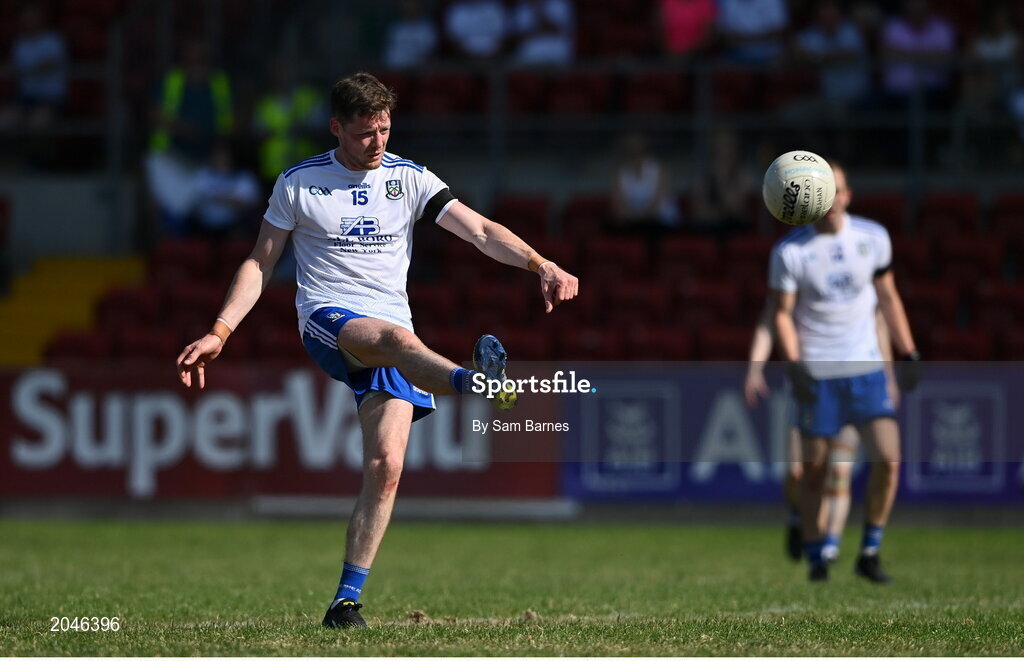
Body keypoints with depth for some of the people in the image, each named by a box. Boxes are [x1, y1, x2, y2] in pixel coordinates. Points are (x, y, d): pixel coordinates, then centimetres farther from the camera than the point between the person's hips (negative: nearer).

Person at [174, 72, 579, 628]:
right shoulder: (298, 183, 6)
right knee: (398, 339, -39)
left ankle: (346, 600, -6)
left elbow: (481, 232, 1)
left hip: (392, 335, 3)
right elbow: (259, 264, 9)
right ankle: (474, 381, -73)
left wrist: (541, 265, -15)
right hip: (326, 320, -3)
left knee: (385, 467, -12)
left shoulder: (409, 179, 10)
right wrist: (218, 333, -3)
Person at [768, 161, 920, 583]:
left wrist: (909, 355, 10)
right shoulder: (789, 251, -7)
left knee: (888, 458, -10)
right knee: (814, 471, 1)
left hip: (866, 369, 2)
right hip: (816, 374, -2)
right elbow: (782, 313, -3)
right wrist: (794, 367, -15)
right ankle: (816, 560, 17)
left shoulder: (873, 238, 3)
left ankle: (869, 554, 4)